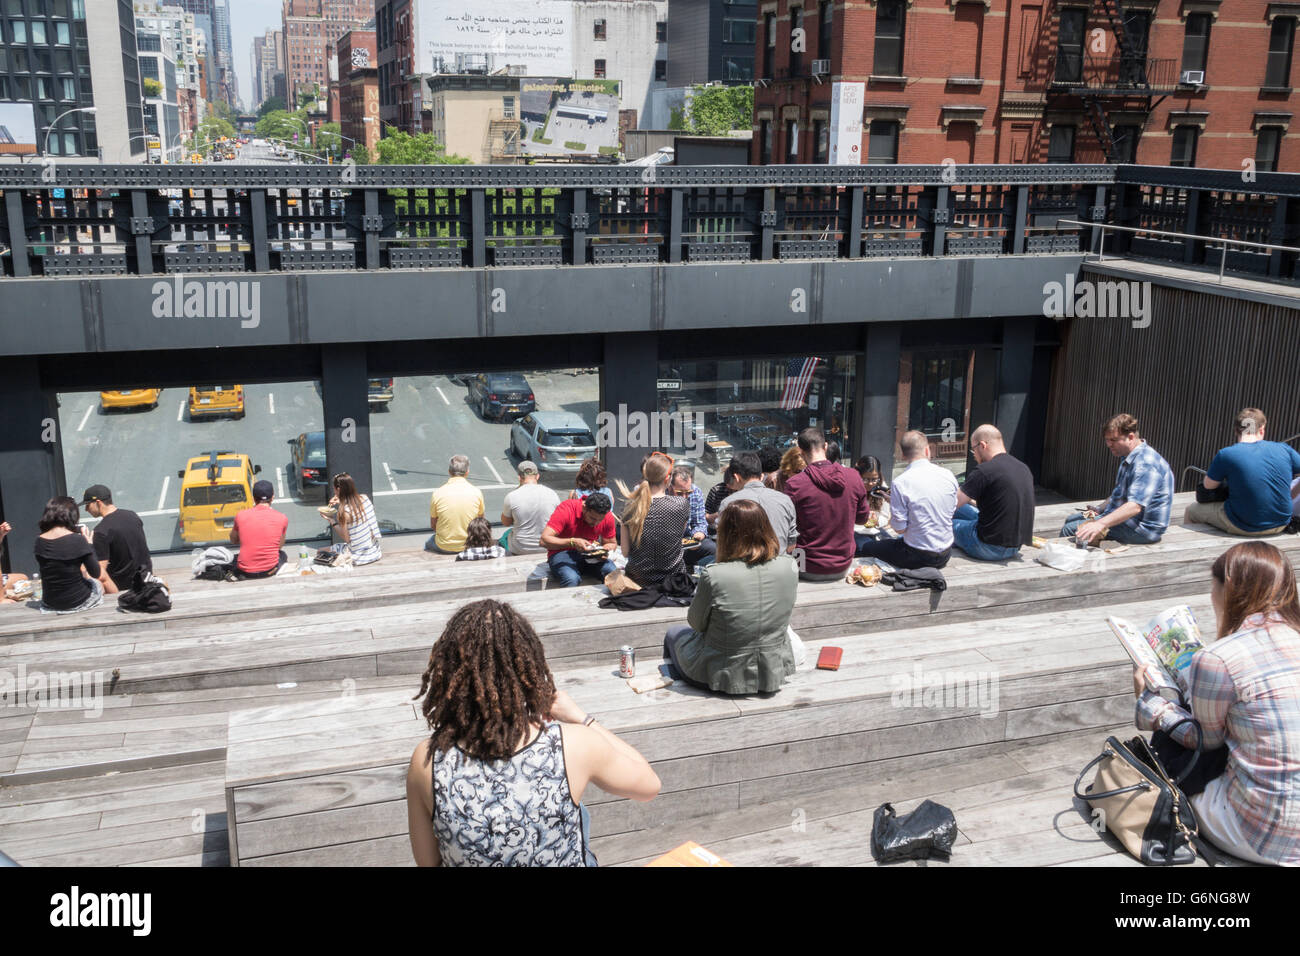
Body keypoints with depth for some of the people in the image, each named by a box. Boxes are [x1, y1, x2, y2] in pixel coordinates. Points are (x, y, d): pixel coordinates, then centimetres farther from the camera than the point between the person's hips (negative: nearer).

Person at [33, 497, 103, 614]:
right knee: (97, 584, 29)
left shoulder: (39, 540, -8)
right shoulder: (77, 539, -20)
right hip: (77, 601, -4)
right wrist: (90, 544, -4)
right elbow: (95, 574, -13)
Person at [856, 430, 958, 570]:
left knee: (864, 548, 10)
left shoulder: (900, 483, -18)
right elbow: (951, 510, 10)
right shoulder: (948, 476, -4)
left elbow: (900, 528, -15)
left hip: (918, 557, -6)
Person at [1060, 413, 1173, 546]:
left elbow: (1135, 506, -35)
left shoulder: (1145, 464, -24)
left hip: (1142, 529, -11)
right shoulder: (1129, 459, 13)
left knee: (1070, 530, -18)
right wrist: (1099, 509, 8)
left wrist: (1101, 524, -43)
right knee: (1070, 520, 18)